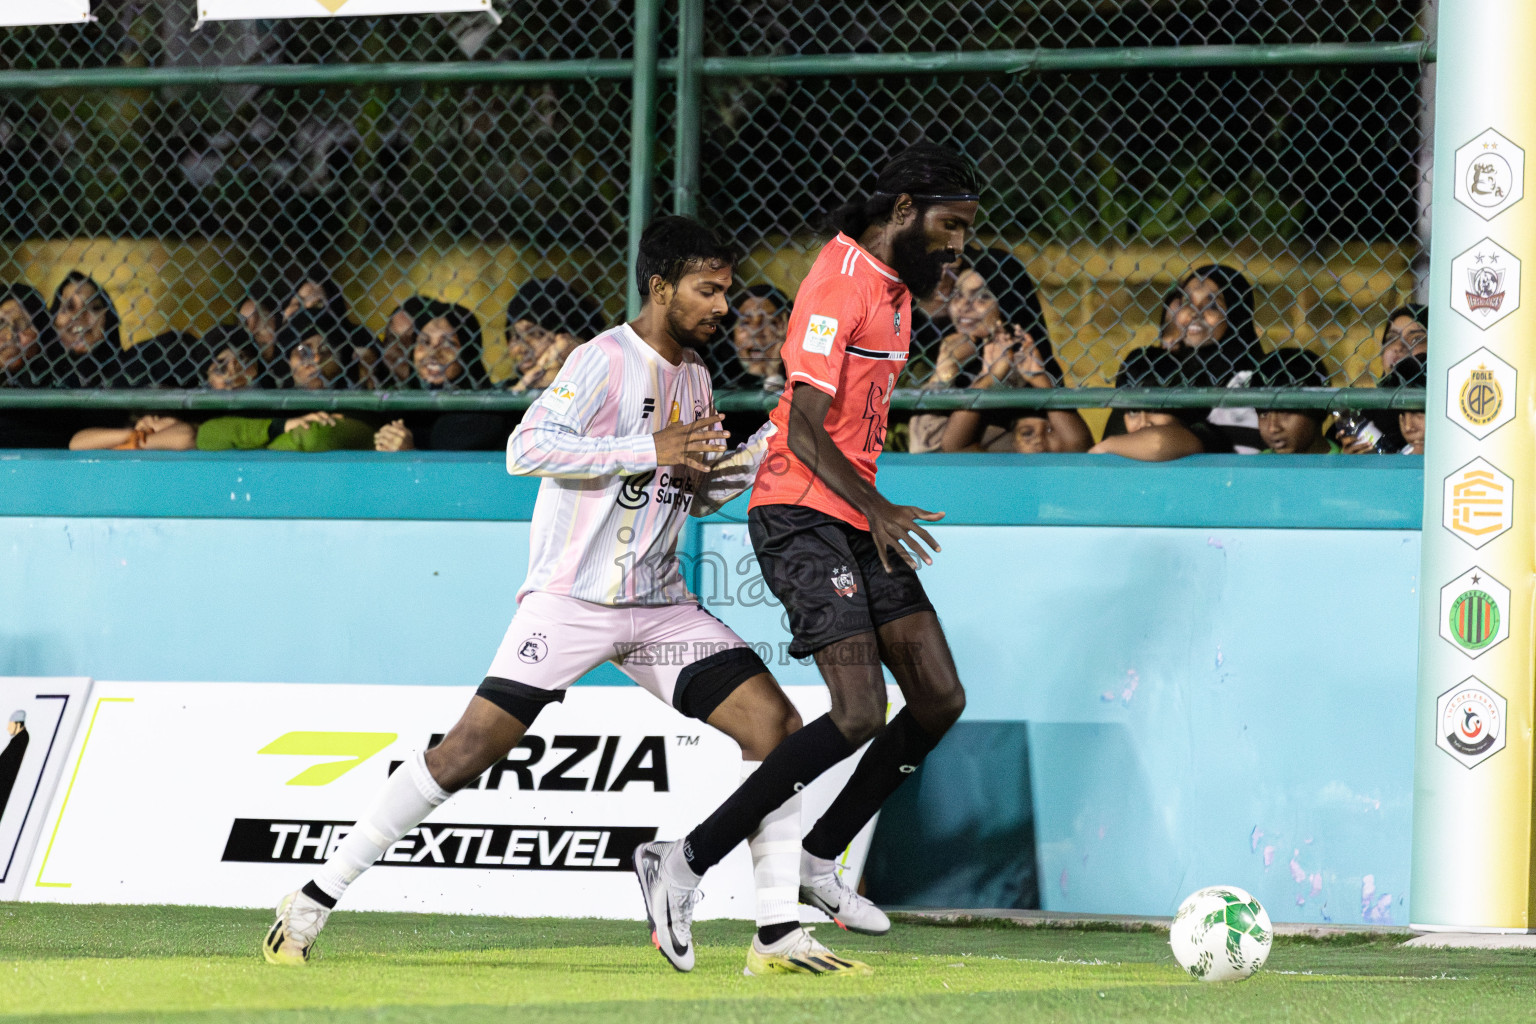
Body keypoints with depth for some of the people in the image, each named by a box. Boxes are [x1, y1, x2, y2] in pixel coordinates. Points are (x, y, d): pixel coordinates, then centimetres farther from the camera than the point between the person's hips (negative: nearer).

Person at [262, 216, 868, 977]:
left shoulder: (693, 376, 14)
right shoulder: (606, 360, -10)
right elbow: (527, 449, -22)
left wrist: (759, 455, 4)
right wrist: (651, 449, -22)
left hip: (659, 604, 7)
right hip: (570, 595, -7)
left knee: (775, 724, -7)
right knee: (472, 747, -13)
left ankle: (781, 932, -5)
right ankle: (318, 896, -3)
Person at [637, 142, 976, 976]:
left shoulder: (894, 283, 15)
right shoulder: (839, 283, -16)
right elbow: (806, 431, -21)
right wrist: (876, 510, -31)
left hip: (857, 520, 10)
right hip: (801, 515, -10)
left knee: (939, 700, 5)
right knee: (859, 717, -19)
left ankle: (818, 862, 16)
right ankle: (687, 862, -14)